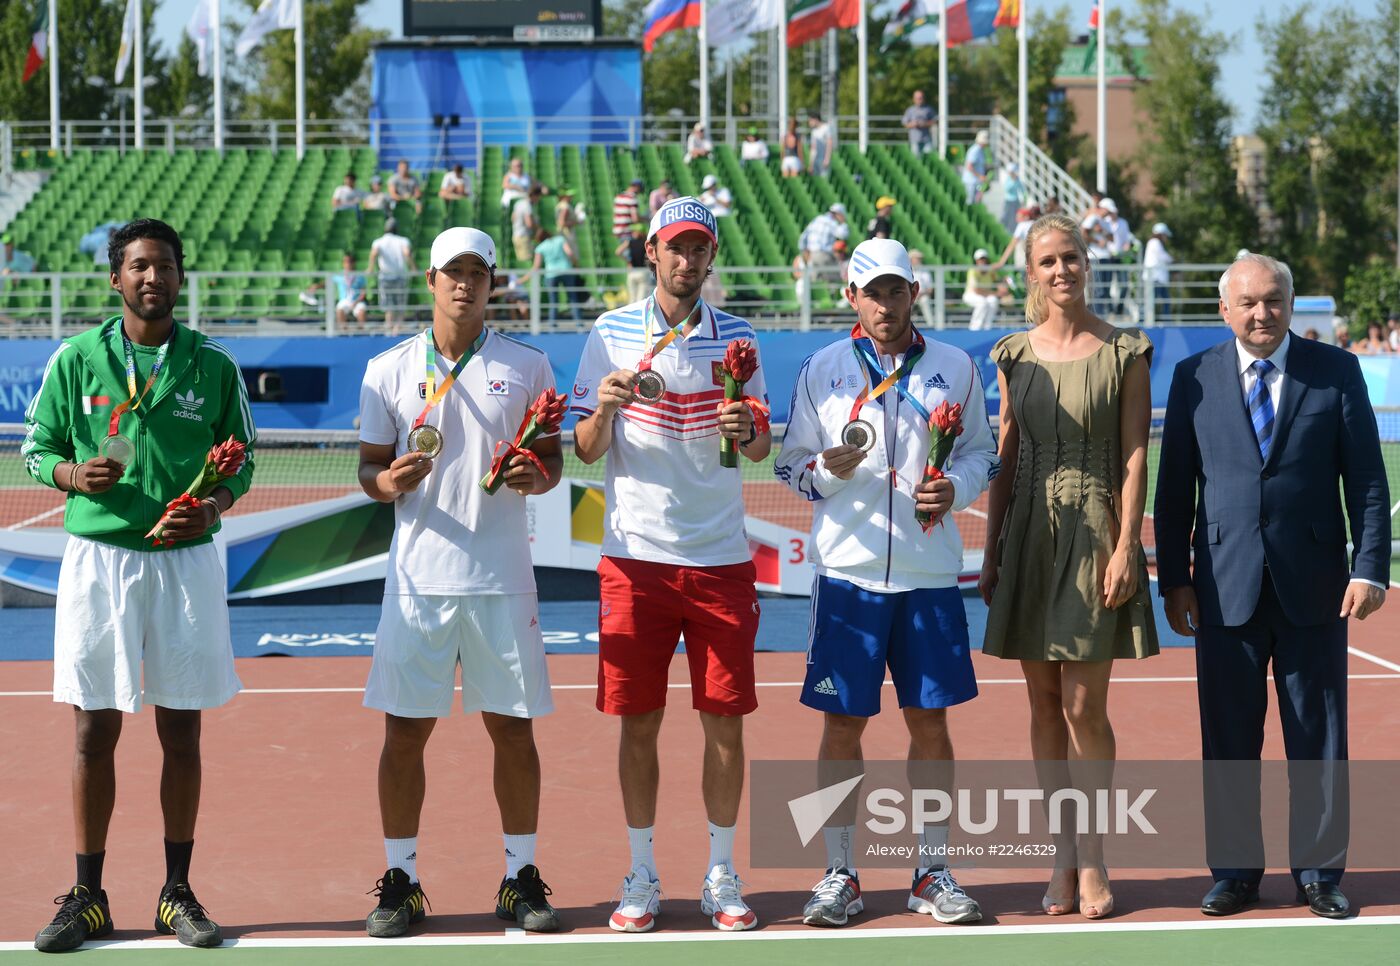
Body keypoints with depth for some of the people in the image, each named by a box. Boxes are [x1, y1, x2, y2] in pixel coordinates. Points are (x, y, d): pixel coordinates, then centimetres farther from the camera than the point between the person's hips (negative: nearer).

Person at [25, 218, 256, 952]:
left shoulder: (212, 365, 3)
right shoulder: (76, 358, 2)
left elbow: (240, 461, 9)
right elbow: (37, 449, 7)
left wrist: (213, 507, -10)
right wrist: (73, 473, -14)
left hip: (186, 561, 1)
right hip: (99, 557, -1)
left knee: (180, 731, 5)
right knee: (94, 729, 2)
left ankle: (177, 892, 15)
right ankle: (87, 897, 11)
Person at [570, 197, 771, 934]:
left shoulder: (736, 338, 6)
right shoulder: (611, 335, 3)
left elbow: (763, 446, 9)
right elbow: (586, 450, 3)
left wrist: (745, 432, -14)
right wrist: (603, 409, -18)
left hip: (721, 558, 1)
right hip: (635, 556, -1)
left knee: (725, 722, 3)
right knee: (638, 722, 3)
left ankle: (721, 875, 15)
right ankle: (641, 875, 15)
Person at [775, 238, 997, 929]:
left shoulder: (955, 369, 7)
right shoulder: (822, 369, 5)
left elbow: (982, 452, 13)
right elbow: (790, 464, 7)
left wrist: (956, 488, -7)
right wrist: (825, 471, -14)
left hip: (930, 573, 1)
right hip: (848, 569, -1)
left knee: (930, 718, 5)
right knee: (842, 721, 1)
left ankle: (932, 873, 15)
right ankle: (839, 877, 11)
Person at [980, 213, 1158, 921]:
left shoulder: (1124, 353, -1)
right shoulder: (1014, 355, 9)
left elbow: (1135, 456, -4)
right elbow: (1005, 458, 11)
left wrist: (1125, 547, -11)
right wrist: (992, 553, 8)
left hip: (1095, 535, -3)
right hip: (1031, 535, 3)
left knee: (1084, 707, -6)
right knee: (1044, 702, 5)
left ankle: (1091, 860, 5)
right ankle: (1064, 856, 13)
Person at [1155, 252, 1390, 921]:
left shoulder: (1336, 372, 3)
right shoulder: (1195, 378, 5)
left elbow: (1367, 479, 2)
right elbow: (1174, 488, 7)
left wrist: (1370, 567, -7)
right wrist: (1174, 579, 2)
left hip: (1313, 588, 0)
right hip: (1226, 586, 1)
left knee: (1318, 740, 5)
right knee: (1228, 740, 5)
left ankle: (1319, 873, 16)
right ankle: (1234, 873, 16)